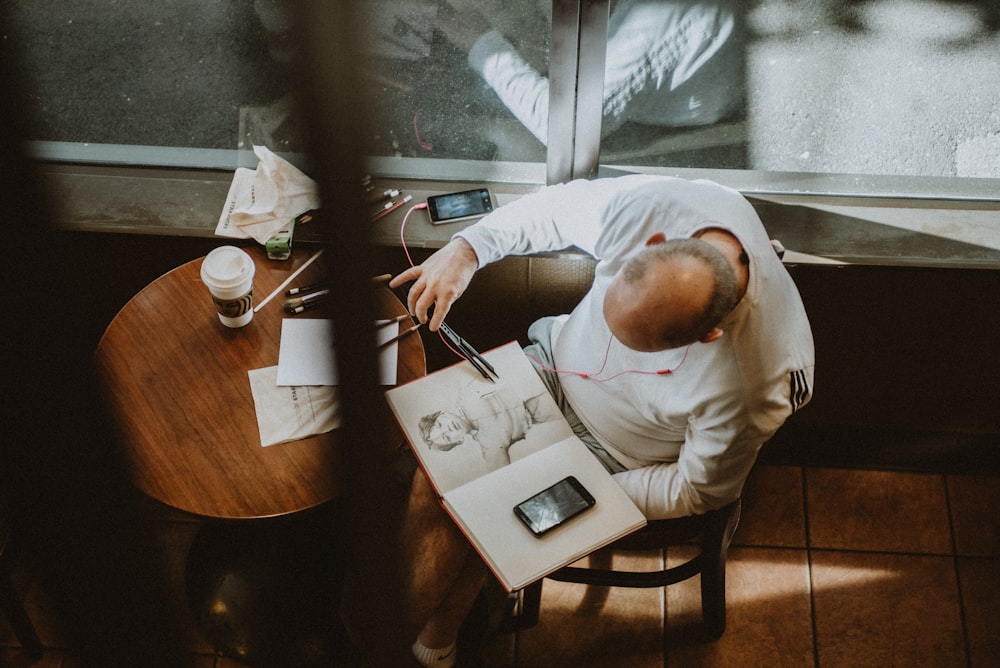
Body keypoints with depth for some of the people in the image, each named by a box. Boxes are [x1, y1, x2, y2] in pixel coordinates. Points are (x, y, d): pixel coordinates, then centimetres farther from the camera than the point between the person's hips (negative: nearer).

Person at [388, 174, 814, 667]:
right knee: (434, 481, -8)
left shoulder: (751, 389, -38)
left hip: (615, 456, -4)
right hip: (558, 361, 4)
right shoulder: (647, 205, -32)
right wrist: (466, 248, -21)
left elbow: (698, 490, -18)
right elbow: (554, 210, -9)